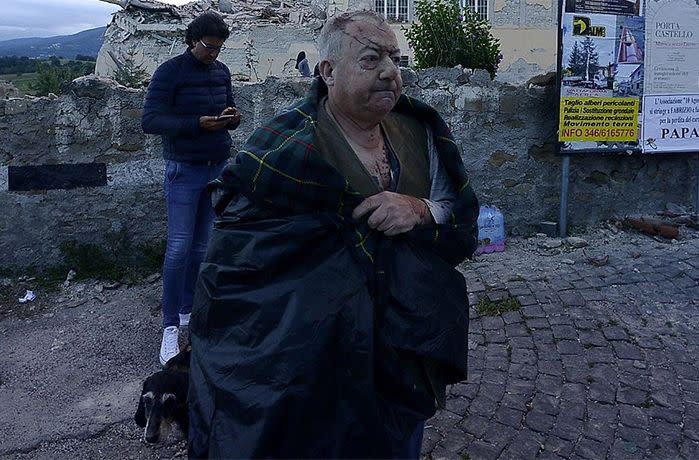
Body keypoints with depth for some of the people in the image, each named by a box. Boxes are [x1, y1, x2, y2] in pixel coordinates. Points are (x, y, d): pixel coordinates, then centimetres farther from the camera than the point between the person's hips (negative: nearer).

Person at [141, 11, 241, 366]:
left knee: (201, 247, 8)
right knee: (179, 248, -7)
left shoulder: (222, 71, 10)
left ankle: (189, 310, 21)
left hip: (218, 167, 5)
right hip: (184, 171, -5)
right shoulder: (169, 72, -6)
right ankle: (170, 326, 1)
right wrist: (197, 124, -23)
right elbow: (150, 121, -12)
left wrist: (232, 118, -6)